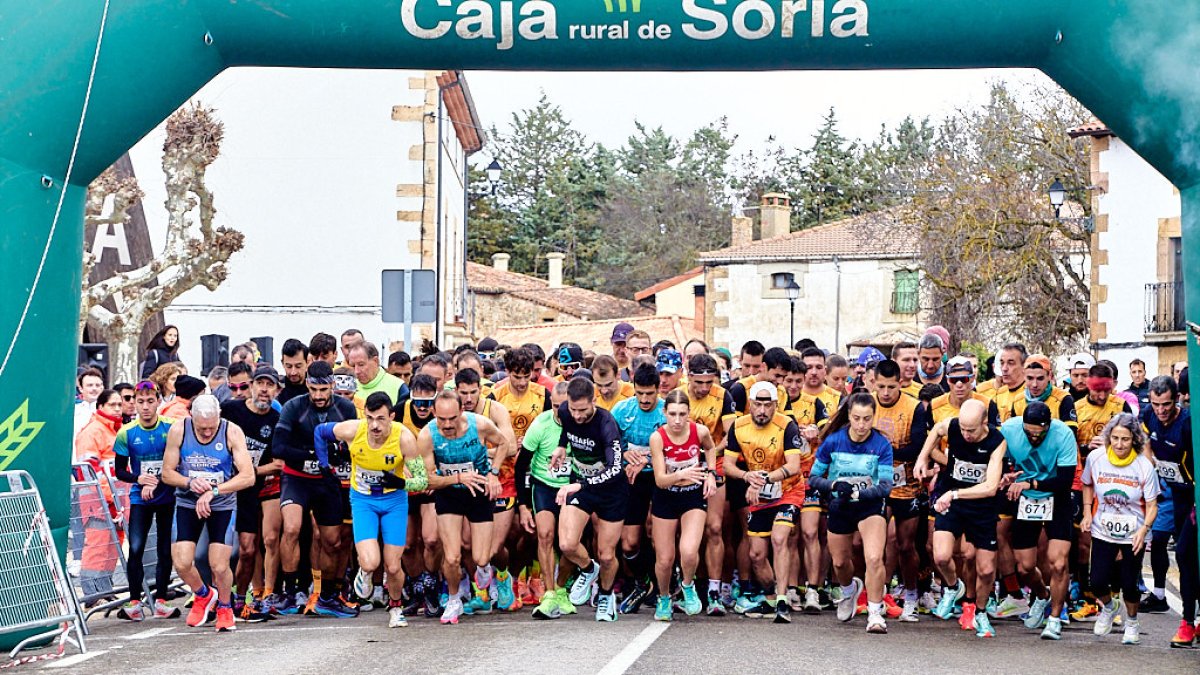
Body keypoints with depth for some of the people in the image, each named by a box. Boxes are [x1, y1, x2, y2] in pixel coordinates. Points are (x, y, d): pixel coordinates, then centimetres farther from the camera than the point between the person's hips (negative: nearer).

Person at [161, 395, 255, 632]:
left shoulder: (232, 432, -15)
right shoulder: (178, 431, -11)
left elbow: (248, 476, -19)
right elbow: (167, 473, -3)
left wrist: (214, 491, -28)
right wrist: (190, 482, -23)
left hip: (222, 505, -1)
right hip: (187, 503, 2)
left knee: (220, 567, -8)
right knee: (181, 563, -10)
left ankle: (224, 607, 23)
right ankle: (203, 595, 23)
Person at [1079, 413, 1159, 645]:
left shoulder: (1144, 465, -14)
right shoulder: (1095, 457, -9)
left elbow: (1152, 506, -9)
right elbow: (1087, 484, 12)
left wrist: (1144, 529, -24)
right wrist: (1087, 511, 1)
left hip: (1133, 536, -1)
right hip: (1103, 532, 1)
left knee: (1129, 584, 1)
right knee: (1098, 582, -7)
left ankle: (1131, 623, 31)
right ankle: (1108, 608, 29)